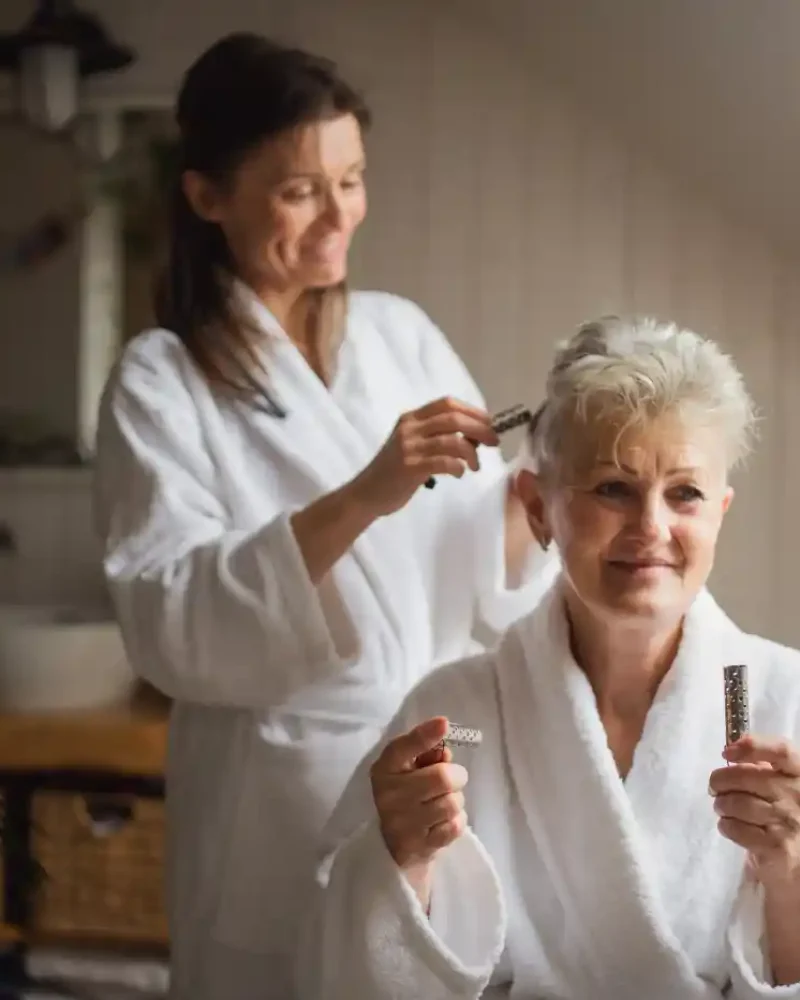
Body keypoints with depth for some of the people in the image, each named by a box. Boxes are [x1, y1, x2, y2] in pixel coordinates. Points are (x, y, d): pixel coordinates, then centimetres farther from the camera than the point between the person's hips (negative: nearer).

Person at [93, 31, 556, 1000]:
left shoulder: (404, 333, 5)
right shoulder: (162, 380, -7)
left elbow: (490, 586, 4)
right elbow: (168, 625, -19)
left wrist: (535, 493, -17)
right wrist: (359, 501, -29)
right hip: (288, 802, -3)